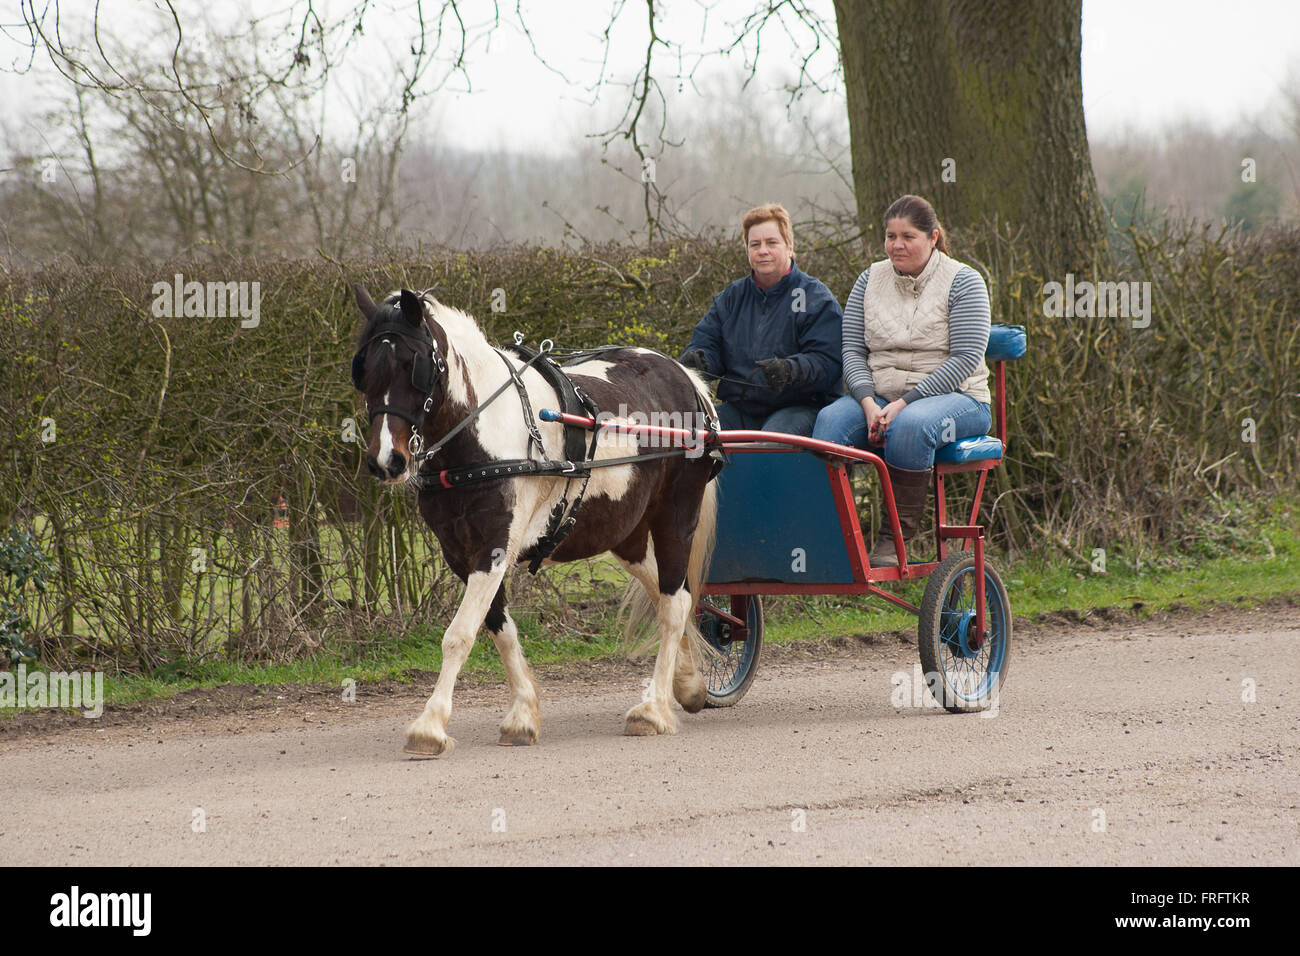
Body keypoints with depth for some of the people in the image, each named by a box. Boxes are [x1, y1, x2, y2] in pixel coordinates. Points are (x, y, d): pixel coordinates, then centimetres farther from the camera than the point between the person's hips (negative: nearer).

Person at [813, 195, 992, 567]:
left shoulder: (962, 282, -2)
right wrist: (869, 404, -13)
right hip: (879, 396, 4)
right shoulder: (871, 280, 12)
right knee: (831, 421, -27)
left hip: (954, 398, -4)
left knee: (910, 425, -38)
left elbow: (965, 359, -11)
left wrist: (904, 404, -18)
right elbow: (851, 350, 6)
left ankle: (894, 540, -32)